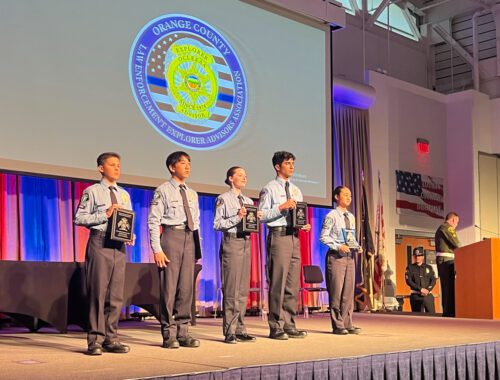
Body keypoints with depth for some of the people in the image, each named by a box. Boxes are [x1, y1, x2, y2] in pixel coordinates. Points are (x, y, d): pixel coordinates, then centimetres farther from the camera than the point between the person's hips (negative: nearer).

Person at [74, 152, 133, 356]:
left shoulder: (124, 194, 18)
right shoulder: (92, 192, 2)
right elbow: (79, 218, -6)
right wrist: (104, 215, -13)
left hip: (119, 245, 5)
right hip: (99, 242, -5)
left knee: (116, 293, 6)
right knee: (98, 291, -5)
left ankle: (111, 338, 13)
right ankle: (95, 340, 2)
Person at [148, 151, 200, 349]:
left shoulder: (192, 194, 17)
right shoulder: (163, 191, -2)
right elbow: (153, 221, -7)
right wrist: (157, 250, -15)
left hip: (189, 238, 6)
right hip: (170, 236, -6)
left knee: (186, 287, 7)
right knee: (169, 286, -3)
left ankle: (182, 332, 16)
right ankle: (169, 334, 6)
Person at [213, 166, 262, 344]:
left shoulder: (249, 201, 20)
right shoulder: (223, 199, 0)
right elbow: (217, 224, -8)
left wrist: (256, 219, 0)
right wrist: (237, 217, -16)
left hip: (246, 242, 7)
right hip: (231, 242, -7)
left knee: (243, 289, 8)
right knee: (231, 288, -7)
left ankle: (240, 330, 14)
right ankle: (229, 332, -2)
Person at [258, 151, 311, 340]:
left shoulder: (296, 190, 20)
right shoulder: (269, 189, -1)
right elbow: (261, 214, -10)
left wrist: (305, 225, 3)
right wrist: (282, 207, -19)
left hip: (294, 237, 7)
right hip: (278, 236, -7)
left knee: (293, 283, 8)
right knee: (277, 282, -6)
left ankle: (289, 326, 15)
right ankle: (276, 327, 0)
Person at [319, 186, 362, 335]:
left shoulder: (351, 217, 14)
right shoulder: (331, 216, -7)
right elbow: (323, 237, -10)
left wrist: (357, 246, 1)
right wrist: (338, 246, -19)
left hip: (350, 256, 7)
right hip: (336, 256, -7)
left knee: (349, 291, 8)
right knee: (336, 291, -3)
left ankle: (347, 324, 15)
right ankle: (338, 325, 5)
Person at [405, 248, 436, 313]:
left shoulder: (429, 267, 14)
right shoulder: (410, 268, 7)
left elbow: (433, 280, 6)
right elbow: (409, 281, -4)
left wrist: (428, 290, -11)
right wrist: (420, 289, -13)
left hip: (428, 295, 2)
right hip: (416, 296, -2)